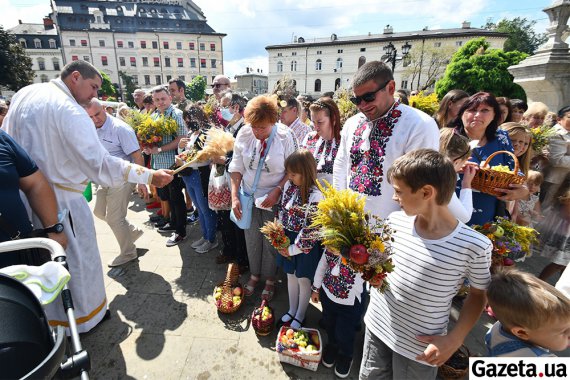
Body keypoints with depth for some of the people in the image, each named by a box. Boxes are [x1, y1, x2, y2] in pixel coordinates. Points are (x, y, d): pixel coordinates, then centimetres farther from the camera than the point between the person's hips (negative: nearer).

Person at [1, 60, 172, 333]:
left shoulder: (24, 93, 5)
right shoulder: (69, 111, -21)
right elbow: (100, 163, -29)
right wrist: (149, 176, -29)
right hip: (59, 200, -8)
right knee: (77, 257, 10)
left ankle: (49, 314, 42)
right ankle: (83, 315, 28)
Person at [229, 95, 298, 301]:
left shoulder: (285, 136, -16)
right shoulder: (244, 133, -9)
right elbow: (236, 167, -2)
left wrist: (277, 191, -19)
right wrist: (234, 196, -7)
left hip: (273, 199, -2)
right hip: (249, 195, 3)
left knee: (271, 241, 12)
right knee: (252, 239, 16)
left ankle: (270, 279, 36)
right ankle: (254, 274, 41)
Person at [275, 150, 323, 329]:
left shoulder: (316, 196, -24)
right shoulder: (289, 185, -5)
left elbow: (310, 230, -22)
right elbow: (282, 212, 4)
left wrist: (294, 249, -14)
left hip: (305, 245, -6)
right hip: (288, 240, 6)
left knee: (303, 280, 15)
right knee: (291, 276, 22)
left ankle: (300, 316, 38)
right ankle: (292, 310, 45)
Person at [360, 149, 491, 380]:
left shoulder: (474, 246, -22)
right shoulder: (395, 221, -9)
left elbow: (478, 295, -4)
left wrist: (454, 340, -11)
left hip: (419, 347, -4)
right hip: (377, 325, 4)